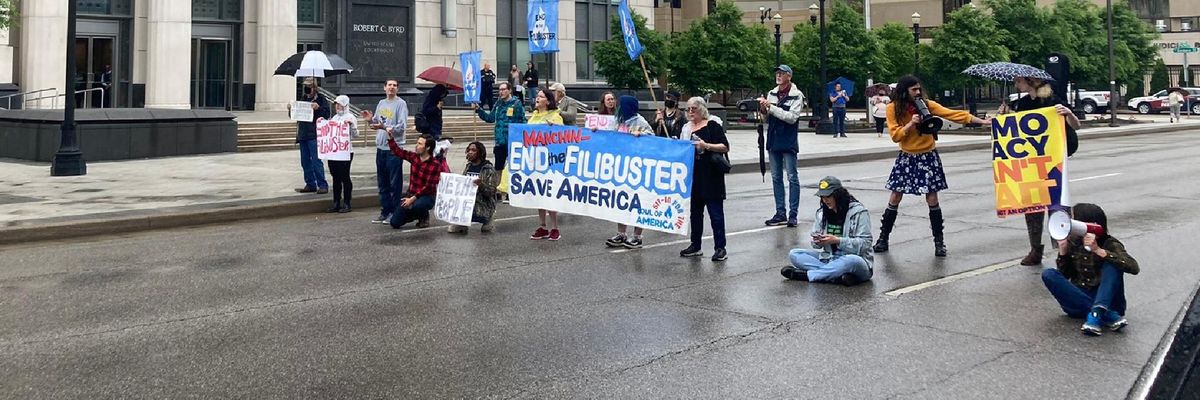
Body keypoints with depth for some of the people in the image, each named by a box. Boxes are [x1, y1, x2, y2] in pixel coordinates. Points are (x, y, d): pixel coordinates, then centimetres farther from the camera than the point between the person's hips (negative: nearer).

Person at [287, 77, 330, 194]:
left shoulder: (321, 98, -3)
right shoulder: (303, 98, 16)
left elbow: (327, 114, -10)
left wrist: (318, 108, -25)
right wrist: (291, 109, 3)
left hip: (314, 135, -7)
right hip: (303, 135, 7)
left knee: (316, 161, -9)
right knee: (305, 161, 10)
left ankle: (322, 185, -5)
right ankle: (310, 184, 18)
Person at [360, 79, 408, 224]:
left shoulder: (401, 104, -7)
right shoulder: (381, 103, 14)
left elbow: (402, 126, -16)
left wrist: (384, 127, -27)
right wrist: (370, 119, -1)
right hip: (381, 147, 7)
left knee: (395, 183, -2)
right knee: (382, 183, 12)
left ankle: (394, 212, 5)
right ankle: (385, 211, 21)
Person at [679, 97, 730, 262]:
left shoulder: (712, 125, -5)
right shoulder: (687, 128, 13)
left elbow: (725, 147, -10)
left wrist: (706, 145, -21)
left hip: (711, 176, -6)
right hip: (693, 175, 7)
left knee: (715, 211, -5)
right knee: (695, 211, 12)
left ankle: (720, 248, -2)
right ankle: (695, 246, 21)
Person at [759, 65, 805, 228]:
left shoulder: (796, 96, -5)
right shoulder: (772, 94, 10)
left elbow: (792, 117, -18)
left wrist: (771, 107, -20)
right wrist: (762, 109, -8)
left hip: (788, 142, -6)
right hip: (773, 141, 6)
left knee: (792, 178, -2)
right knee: (776, 178, 9)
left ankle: (792, 215, 1)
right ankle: (780, 213, 16)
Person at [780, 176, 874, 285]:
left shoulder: (858, 212, -9)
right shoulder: (822, 212, 7)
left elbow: (864, 244, -15)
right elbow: (816, 244, 12)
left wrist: (837, 240, -26)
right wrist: (818, 241, -13)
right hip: (830, 258, 5)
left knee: (852, 261, -42)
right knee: (794, 255, -12)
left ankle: (806, 274, -27)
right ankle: (838, 276, -29)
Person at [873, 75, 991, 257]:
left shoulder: (927, 104, -8)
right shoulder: (893, 108, -7)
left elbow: (953, 114, -12)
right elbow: (895, 135, -11)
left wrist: (981, 121, -17)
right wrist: (911, 123, -25)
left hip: (928, 157, -1)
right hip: (906, 158, 1)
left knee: (932, 200, -2)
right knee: (894, 199, 4)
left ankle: (939, 241, 9)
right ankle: (883, 238, 15)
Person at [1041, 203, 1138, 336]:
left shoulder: (1110, 244, -9)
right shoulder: (1073, 242, 2)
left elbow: (1133, 267, -26)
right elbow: (1064, 275, 5)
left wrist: (1098, 251, -32)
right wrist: (1063, 249, -10)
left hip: (1106, 300, -4)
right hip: (1078, 300, 4)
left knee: (1113, 263, -24)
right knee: (1048, 274, -20)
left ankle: (1095, 314, -41)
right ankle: (1107, 316, -27)